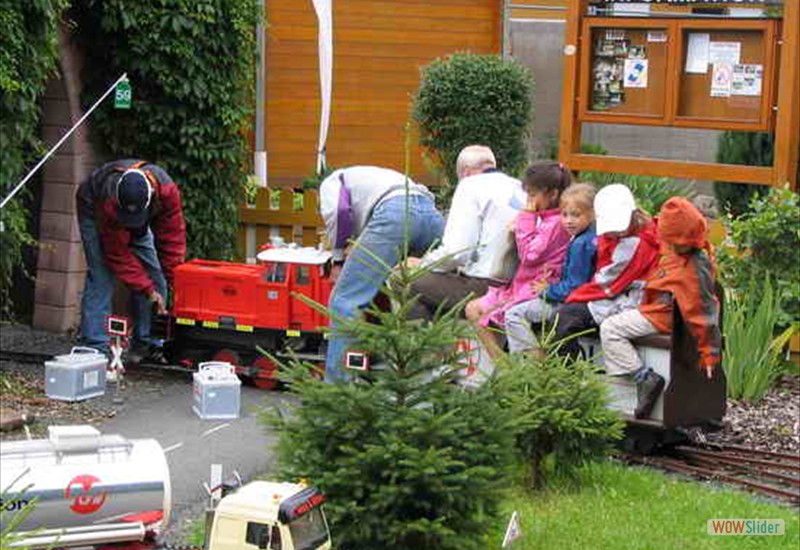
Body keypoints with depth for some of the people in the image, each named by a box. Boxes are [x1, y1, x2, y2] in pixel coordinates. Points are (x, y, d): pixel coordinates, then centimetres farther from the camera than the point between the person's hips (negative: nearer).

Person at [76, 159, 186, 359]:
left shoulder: (167, 190, -37)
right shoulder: (110, 202, -44)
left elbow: (172, 237, -27)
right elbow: (119, 254, -35)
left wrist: (175, 282, -26)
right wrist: (147, 289, -35)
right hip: (93, 210, -4)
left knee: (153, 274, -3)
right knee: (101, 275, -18)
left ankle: (147, 342, 4)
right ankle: (96, 347, -18)